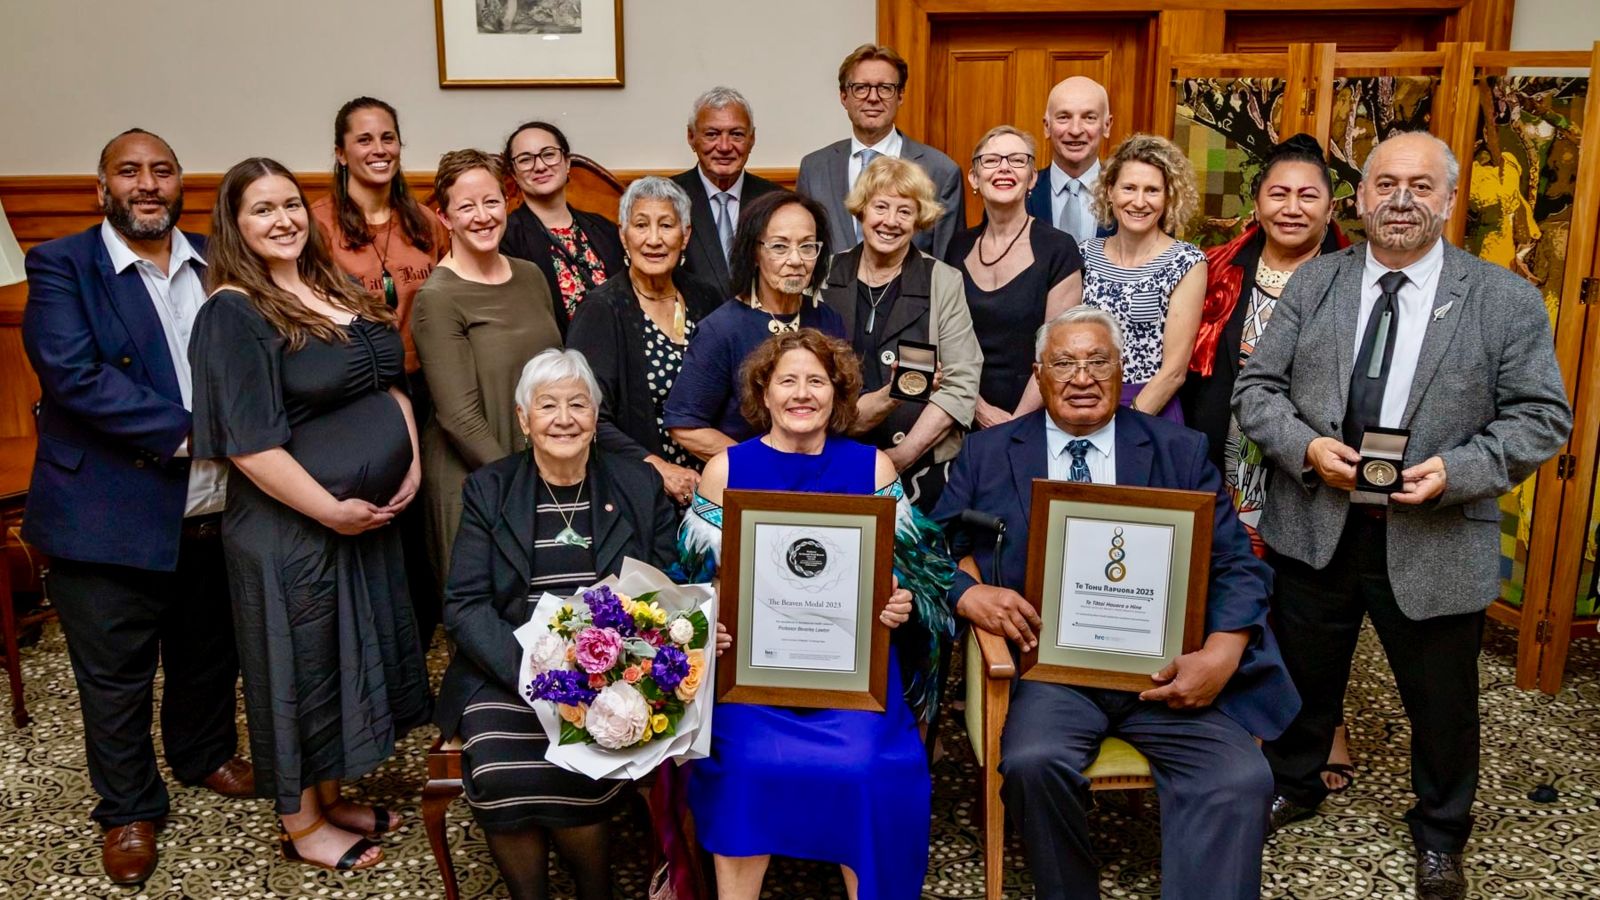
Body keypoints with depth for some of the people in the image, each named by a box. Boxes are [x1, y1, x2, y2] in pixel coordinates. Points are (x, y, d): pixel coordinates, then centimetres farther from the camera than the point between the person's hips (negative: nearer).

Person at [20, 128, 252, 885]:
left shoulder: (216, 262, 6)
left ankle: (204, 754, 46)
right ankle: (128, 809, 31)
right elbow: (74, 374, -19)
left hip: (216, 511, 4)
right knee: (115, 674, 11)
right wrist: (188, 432, -22)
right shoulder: (60, 266, -6)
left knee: (210, 653, 21)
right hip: (111, 516, -4)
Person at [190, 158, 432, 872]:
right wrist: (332, 510, -18)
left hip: (371, 514, 8)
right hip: (291, 526, -7)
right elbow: (250, 444, -20)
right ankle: (301, 824, 26)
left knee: (353, 653, 17)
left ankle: (328, 796, 37)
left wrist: (412, 461, 1)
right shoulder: (234, 313, -15)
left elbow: (390, 382, 15)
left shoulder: (338, 293, 8)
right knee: (301, 664, 7)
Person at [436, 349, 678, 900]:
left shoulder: (640, 487, 8)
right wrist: (528, 668, -17)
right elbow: (465, 605, 0)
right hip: (507, 672, 1)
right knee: (501, 774, -27)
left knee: (574, 772, -27)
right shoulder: (488, 490, 7)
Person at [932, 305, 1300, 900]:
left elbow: (1237, 565, 7)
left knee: (1241, 779, -25)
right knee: (1033, 761, -29)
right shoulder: (987, 454, 13)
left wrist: (1221, 654, -11)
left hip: (1166, 666, 1)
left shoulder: (1181, 452, 13)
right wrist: (967, 592, -14)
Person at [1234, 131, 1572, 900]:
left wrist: (1456, 470, -21)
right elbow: (1255, 389, 0)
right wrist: (1306, 447, -18)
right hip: (1314, 527, 2)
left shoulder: (1506, 300, -5)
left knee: (1441, 705, 16)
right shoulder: (1312, 283, 1)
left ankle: (1439, 838, 41)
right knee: (1304, 679, 20)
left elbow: (1542, 418, -5)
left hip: (1435, 542, -1)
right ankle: (1291, 787, 47)